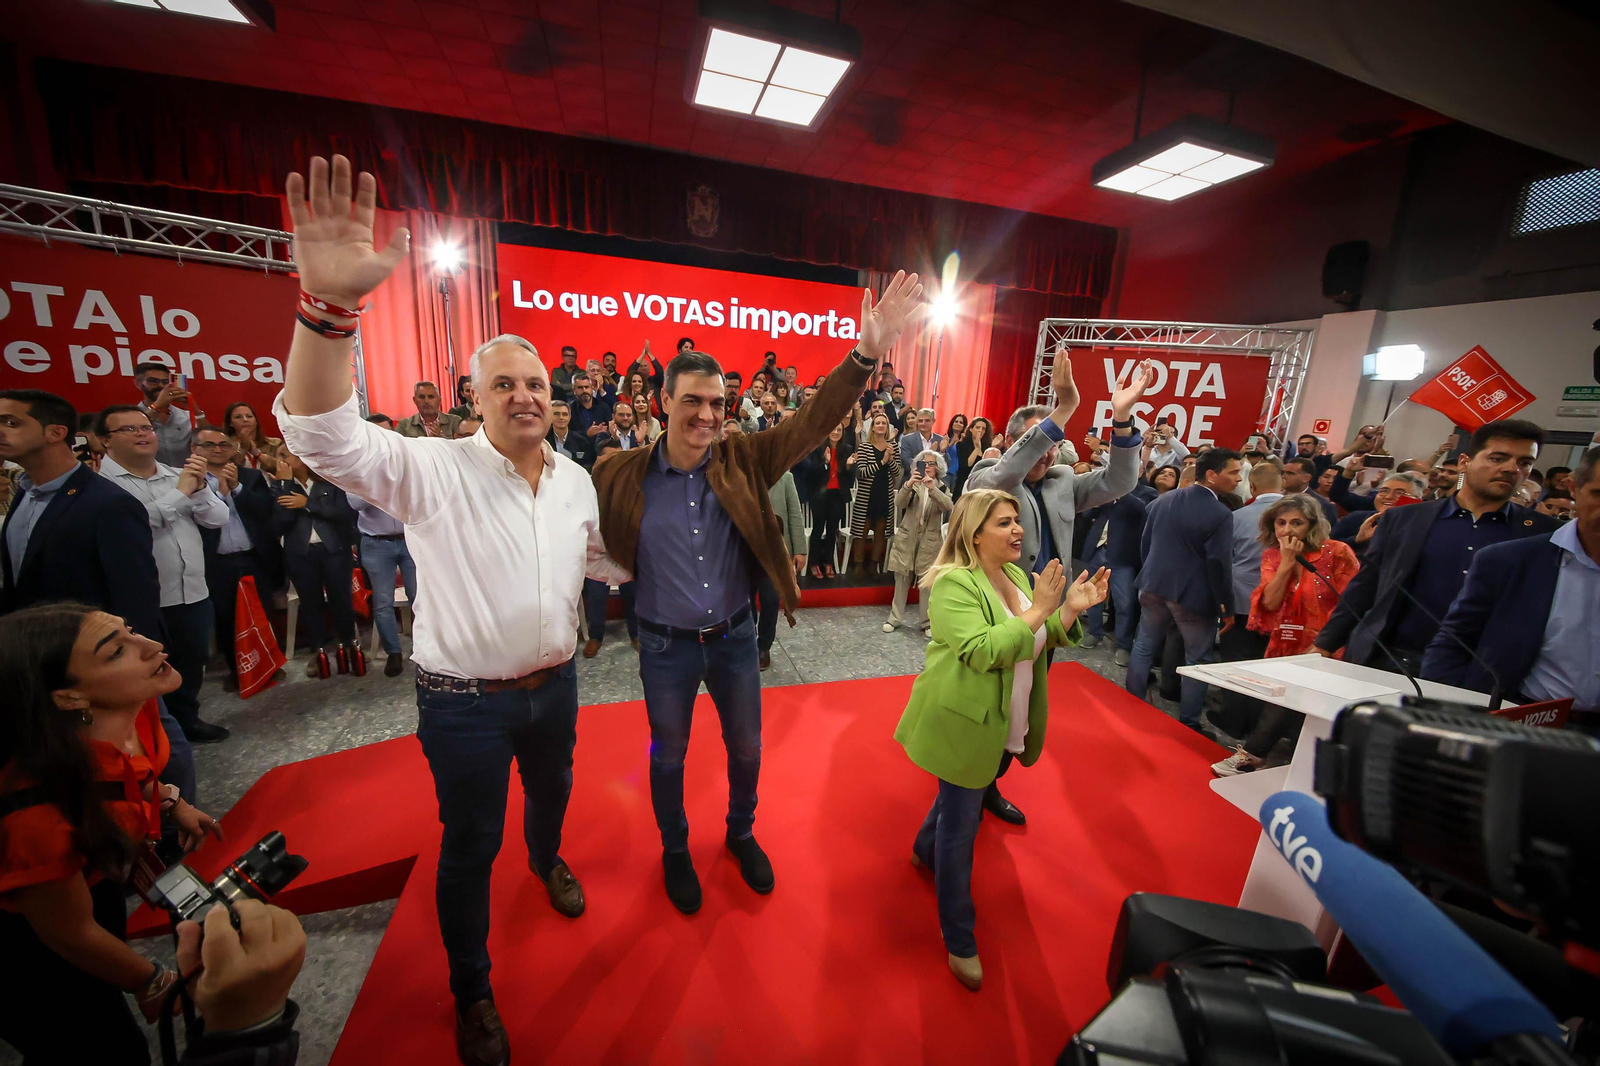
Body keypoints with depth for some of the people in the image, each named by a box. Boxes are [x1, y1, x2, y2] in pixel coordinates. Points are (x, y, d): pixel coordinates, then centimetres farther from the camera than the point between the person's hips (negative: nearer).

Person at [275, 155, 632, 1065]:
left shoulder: (575, 477, -1)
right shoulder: (433, 471, -16)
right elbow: (324, 434, -33)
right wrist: (329, 305, -46)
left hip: (554, 683, 5)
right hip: (465, 700, -4)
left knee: (552, 787, 29)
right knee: (470, 844, 15)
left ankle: (547, 857, 64)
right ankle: (472, 992, 41)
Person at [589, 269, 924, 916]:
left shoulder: (744, 462, -9)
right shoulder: (622, 476, -13)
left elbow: (812, 423, -18)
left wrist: (867, 353, -29)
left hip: (735, 638, 2)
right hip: (665, 645, -1)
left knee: (746, 749, 21)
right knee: (668, 756, 20)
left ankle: (741, 834, 52)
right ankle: (675, 851, 50)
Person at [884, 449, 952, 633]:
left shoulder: (942, 488, 4)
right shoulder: (911, 484, 5)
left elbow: (948, 506, -18)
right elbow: (899, 503, -14)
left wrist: (933, 489, -32)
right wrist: (908, 484, -31)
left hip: (930, 541, 0)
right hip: (907, 538, 1)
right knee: (902, 579, 6)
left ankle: (928, 622, 12)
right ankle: (894, 618, 16)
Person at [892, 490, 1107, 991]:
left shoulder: (1018, 576, 4)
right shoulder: (953, 584, -22)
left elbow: (1042, 641, 9)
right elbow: (982, 652, -32)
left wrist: (1071, 609, -8)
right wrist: (1038, 610, -31)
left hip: (1004, 727, 8)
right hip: (964, 725, -8)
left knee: (963, 799, 27)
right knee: (961, 827, 6)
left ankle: (924, 851, 56)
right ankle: (960, 942, 25)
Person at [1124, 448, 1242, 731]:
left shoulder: (1162, 500, 2)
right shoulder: (1220, 513, -17)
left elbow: (1145, 544, 8)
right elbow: (1220, 564, -17)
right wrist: (1227, 607, -7)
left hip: (1155, 587, 6)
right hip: (1194, 595, -5)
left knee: (1144, 647, 16)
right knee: (1197, 660, 10)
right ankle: (1188, 723, 17)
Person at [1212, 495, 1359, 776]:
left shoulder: (1336, 553, -7)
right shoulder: (1272, 556, 4)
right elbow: (1270, 602, -7)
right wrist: (1287, 561, -13)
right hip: (1284, 648, 4)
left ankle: (1251, 755, 3)